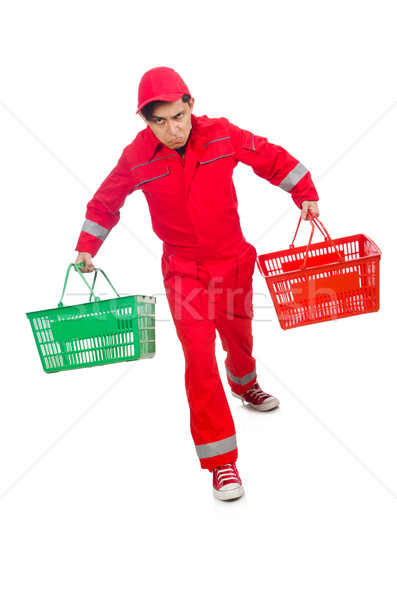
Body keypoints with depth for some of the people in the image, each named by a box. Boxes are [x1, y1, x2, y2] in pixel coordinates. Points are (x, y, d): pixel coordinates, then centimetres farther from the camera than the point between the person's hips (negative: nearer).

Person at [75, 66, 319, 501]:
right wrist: (87, 246, 2)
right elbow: (106, 201, 3)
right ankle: (221, 461, 2)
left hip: (233, 261, 2)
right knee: (199, 359, -9)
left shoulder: (222, 136, -12)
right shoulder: (138, 158, -13)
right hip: (185, 270, -2)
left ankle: (245, 386, 60)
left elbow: (272, 158, 2)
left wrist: (305, 194, -3)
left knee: (239, 336, 22)